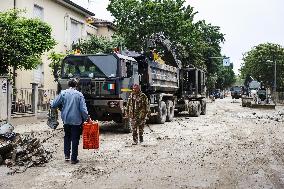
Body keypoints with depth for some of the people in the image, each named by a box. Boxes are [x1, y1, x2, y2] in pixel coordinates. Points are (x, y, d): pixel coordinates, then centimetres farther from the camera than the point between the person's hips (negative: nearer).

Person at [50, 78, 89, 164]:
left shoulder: (63, 93, -3)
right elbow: (83, 109, -9)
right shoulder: (79, 94, -7)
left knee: (67, 137, 21)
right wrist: (86, 117, 3)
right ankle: (73, 159, 8)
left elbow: (53, 105, -2)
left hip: (66, 119, 2)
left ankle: (66, 155, 18)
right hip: (76, 120, -2)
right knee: (75, 139, 5)